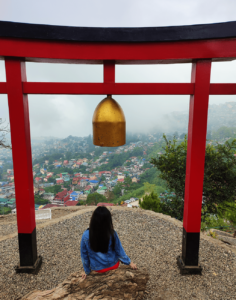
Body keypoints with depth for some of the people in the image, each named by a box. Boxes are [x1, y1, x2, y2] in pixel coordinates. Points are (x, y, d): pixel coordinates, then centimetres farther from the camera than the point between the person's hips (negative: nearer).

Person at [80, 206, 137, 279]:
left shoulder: (86, 235, -23)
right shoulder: (112, 234, -24)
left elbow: (84, 255, -10)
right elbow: (119, 251, -11)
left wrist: (87, 271, 6)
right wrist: (129, 262, 5)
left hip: (97, 269, 1)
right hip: (113, 266, -1)